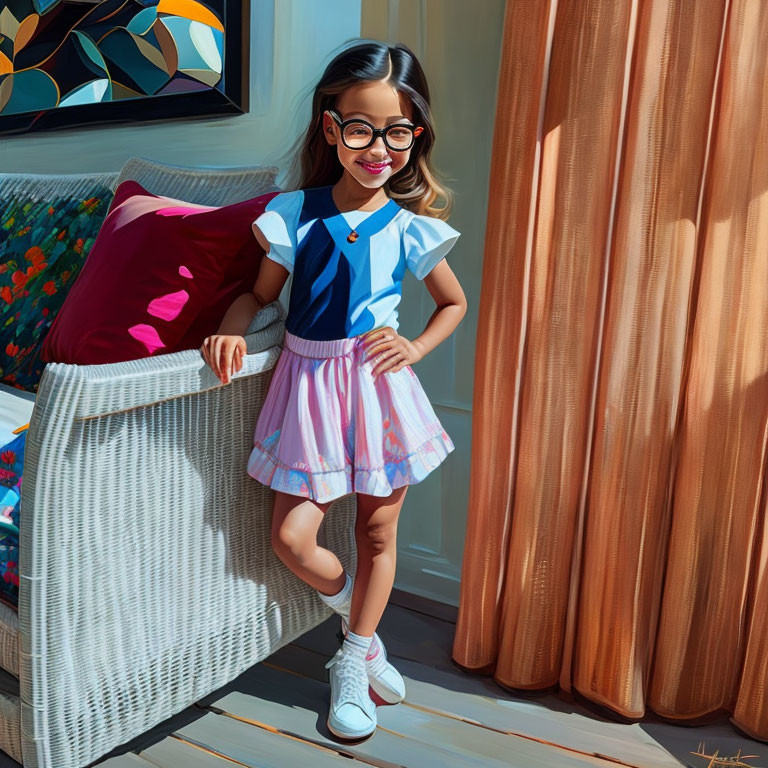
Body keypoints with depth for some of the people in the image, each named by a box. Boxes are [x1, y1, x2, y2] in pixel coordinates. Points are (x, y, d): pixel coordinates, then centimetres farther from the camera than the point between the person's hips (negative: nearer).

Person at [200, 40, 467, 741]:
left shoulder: (411, 228, -4)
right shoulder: (294, 213, -3)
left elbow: (455, 302, 11)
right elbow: (261, 293, 8)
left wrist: (416, 348, -5)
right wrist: (230, 331, -12)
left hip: (378, 382, 0)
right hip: (308, 382, 1)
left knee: (377, 531, 10)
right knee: (292, 538, 1)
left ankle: (353, 664, 35)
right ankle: (363, 628, 32)